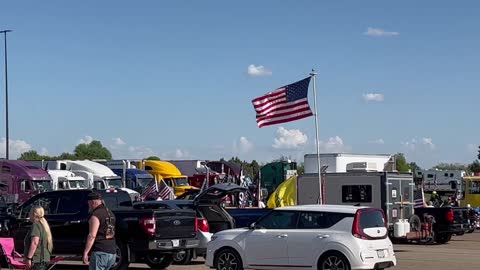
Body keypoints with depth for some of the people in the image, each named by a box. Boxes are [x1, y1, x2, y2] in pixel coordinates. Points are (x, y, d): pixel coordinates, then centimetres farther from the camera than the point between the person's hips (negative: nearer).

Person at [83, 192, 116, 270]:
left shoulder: (96, 215, -12)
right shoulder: (110, 213, 16)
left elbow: (92, 235, -20)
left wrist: (85, 253, -19)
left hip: (100, 252, -9)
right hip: (112, 252, 9)